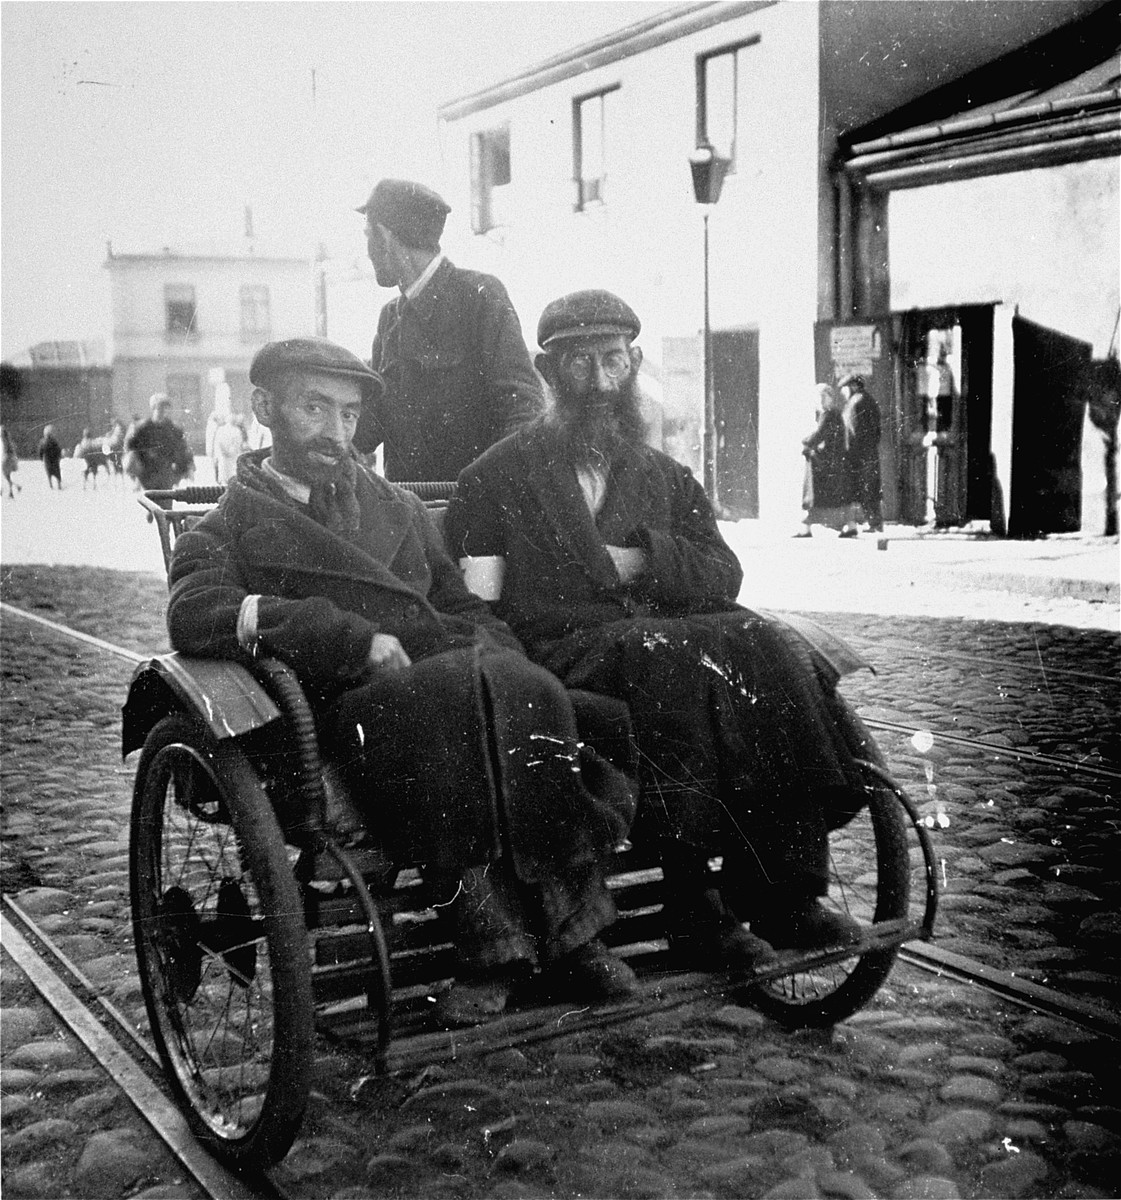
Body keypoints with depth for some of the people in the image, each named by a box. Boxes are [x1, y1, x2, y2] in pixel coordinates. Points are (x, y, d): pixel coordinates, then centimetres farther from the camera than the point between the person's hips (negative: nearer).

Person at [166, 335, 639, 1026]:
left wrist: (495, 660, 0)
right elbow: (195, 614, -7)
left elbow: (469, 613, 26)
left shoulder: (399, 509, 31)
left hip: (463, 681, 4)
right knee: (461, 691, -34)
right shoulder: (230, 527, 15)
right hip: (351, 709, -4)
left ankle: (496, 936, -28)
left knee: (512, 684, -31)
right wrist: (356, 638, -15)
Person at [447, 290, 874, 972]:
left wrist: (644, 558, -6)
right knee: (665, 657, -37)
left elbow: (724, 578, 11)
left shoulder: (668, 478, 26)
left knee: (764, 647, -28)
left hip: (666, 640, 4)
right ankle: (694, 908, -36)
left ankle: (785, 891, -28)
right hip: (557, 654, -4)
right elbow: (477, 608, 6)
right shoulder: (500, 475, 15)